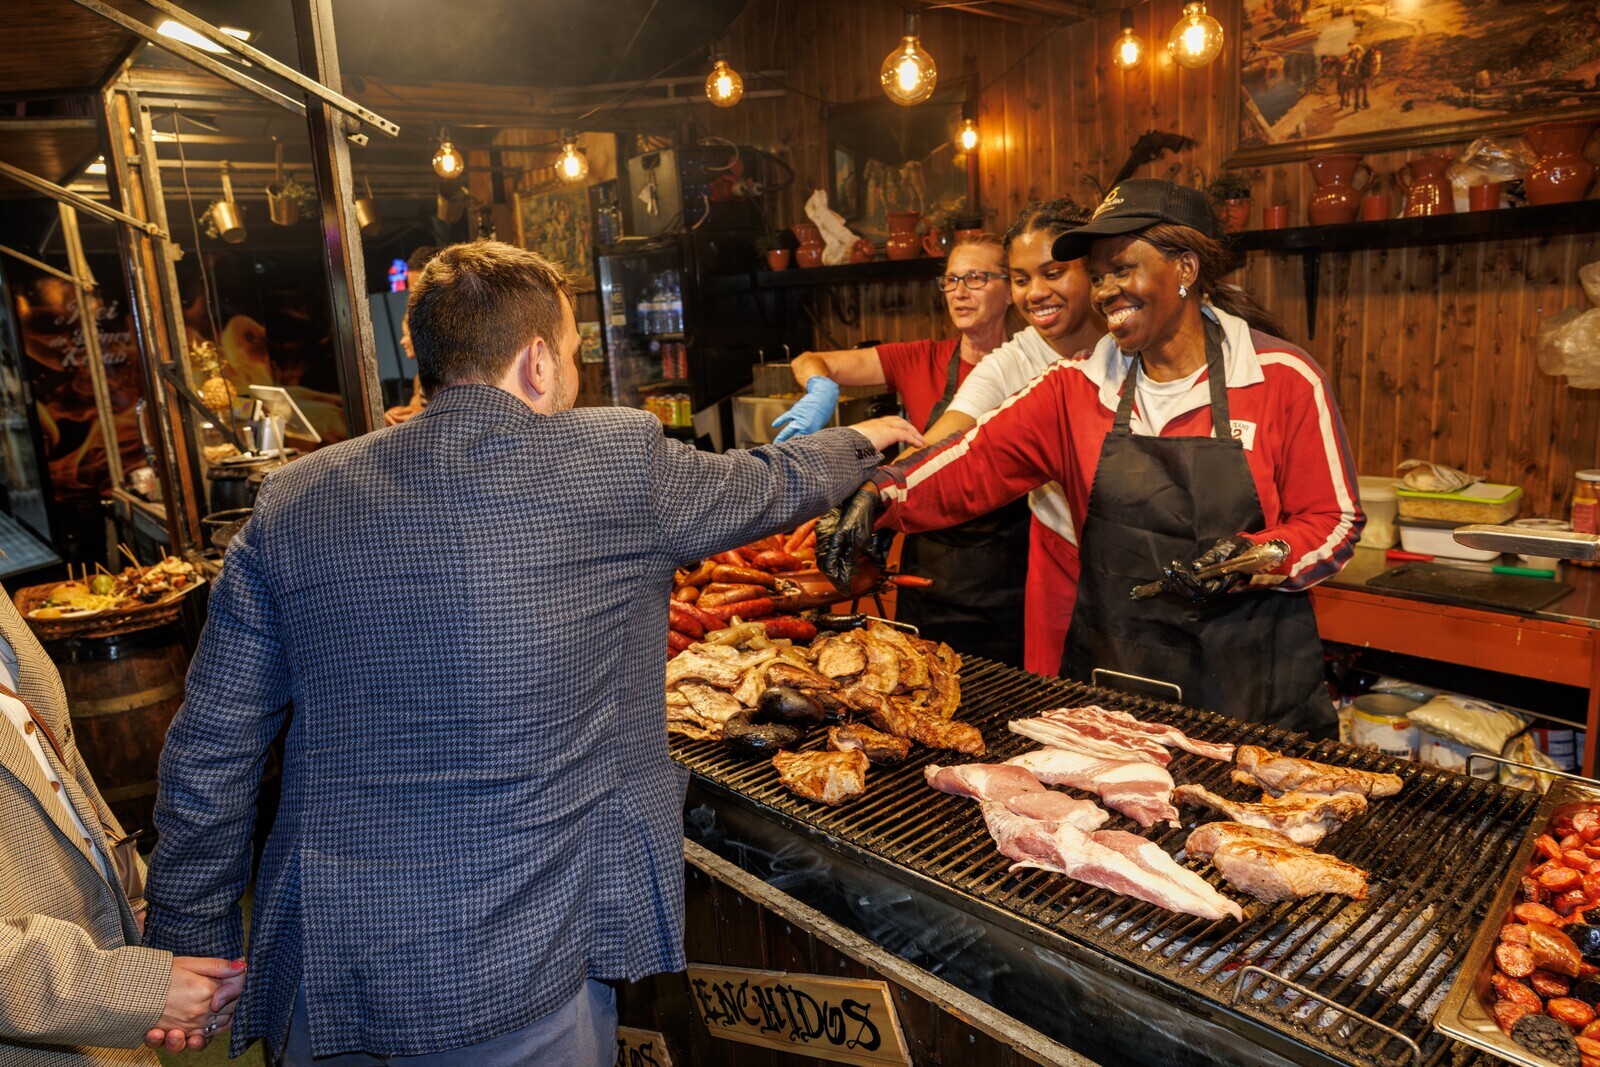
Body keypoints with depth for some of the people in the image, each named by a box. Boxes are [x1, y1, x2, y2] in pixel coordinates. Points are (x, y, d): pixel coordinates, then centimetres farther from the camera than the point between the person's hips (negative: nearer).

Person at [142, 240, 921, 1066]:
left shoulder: (290, 502, -4)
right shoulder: (619, 460, -11)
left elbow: (210, 752, 0)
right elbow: (771, 487, 7)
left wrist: (192, 942, 13)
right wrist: (865, 438, 28)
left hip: (329, 974, 4)